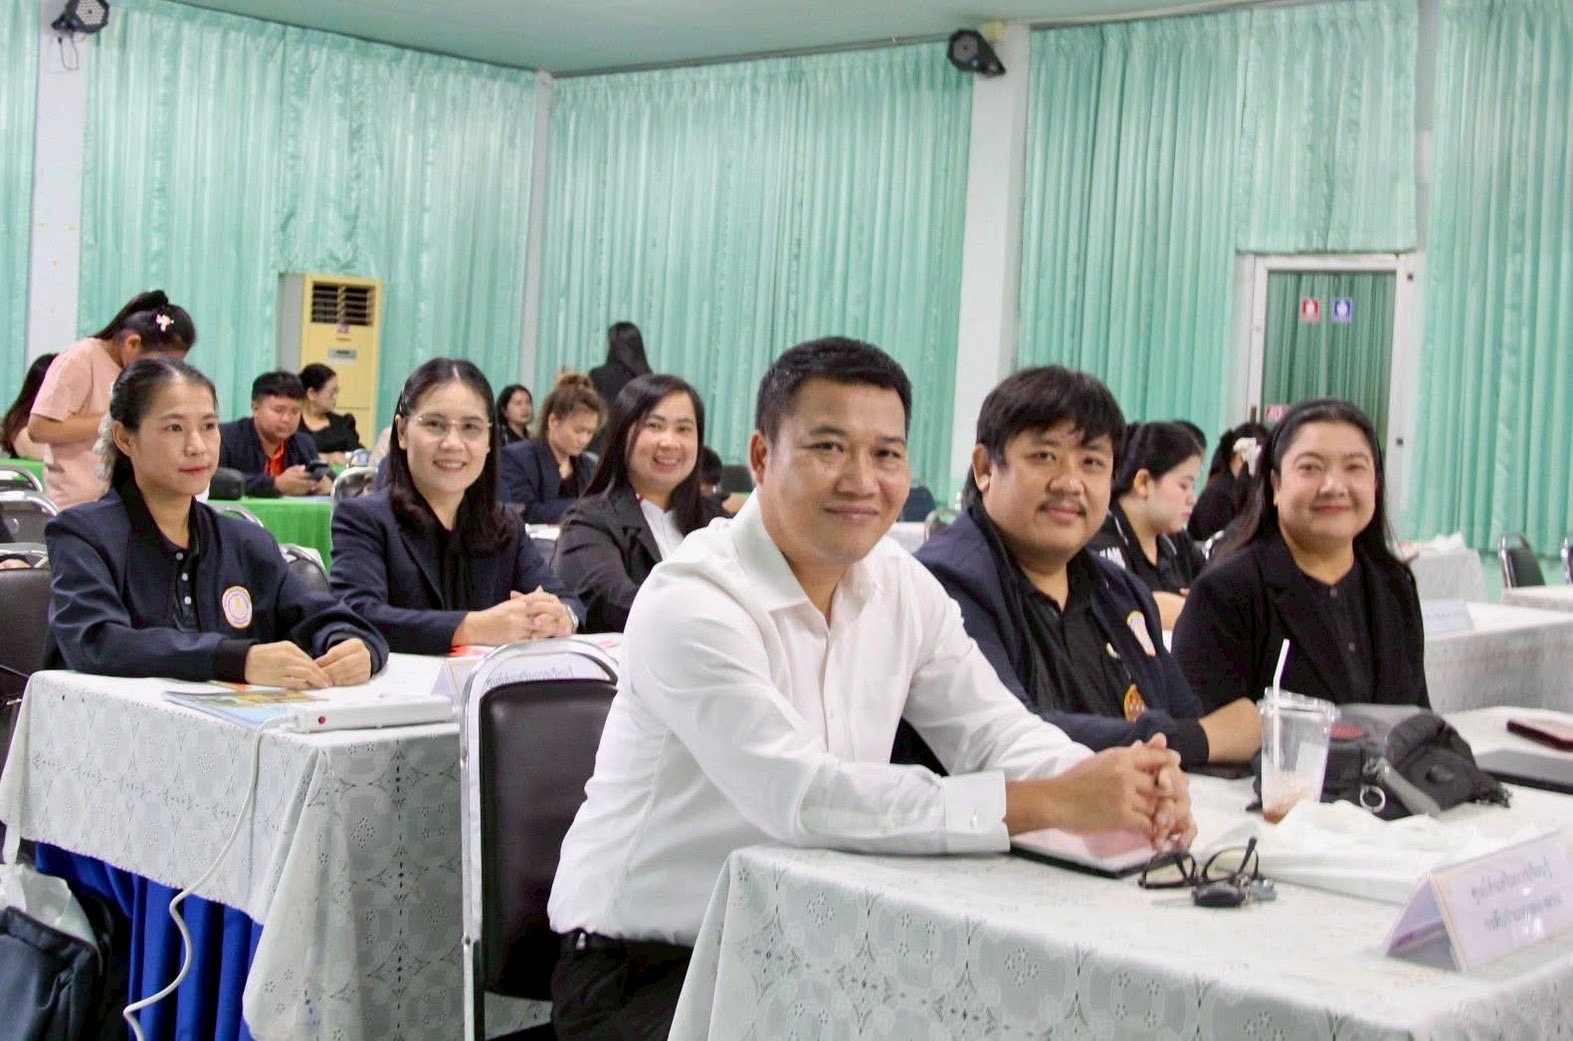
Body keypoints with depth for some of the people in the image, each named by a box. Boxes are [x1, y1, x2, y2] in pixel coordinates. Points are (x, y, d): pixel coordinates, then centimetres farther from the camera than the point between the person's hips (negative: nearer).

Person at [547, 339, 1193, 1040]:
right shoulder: (690, 603, -20)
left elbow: (996, 735, 3)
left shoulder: (901, 586, 3)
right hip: (640, 974, -6)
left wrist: (1128, 790, -19)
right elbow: (800, 797, -29)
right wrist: (1052, 804, -31)